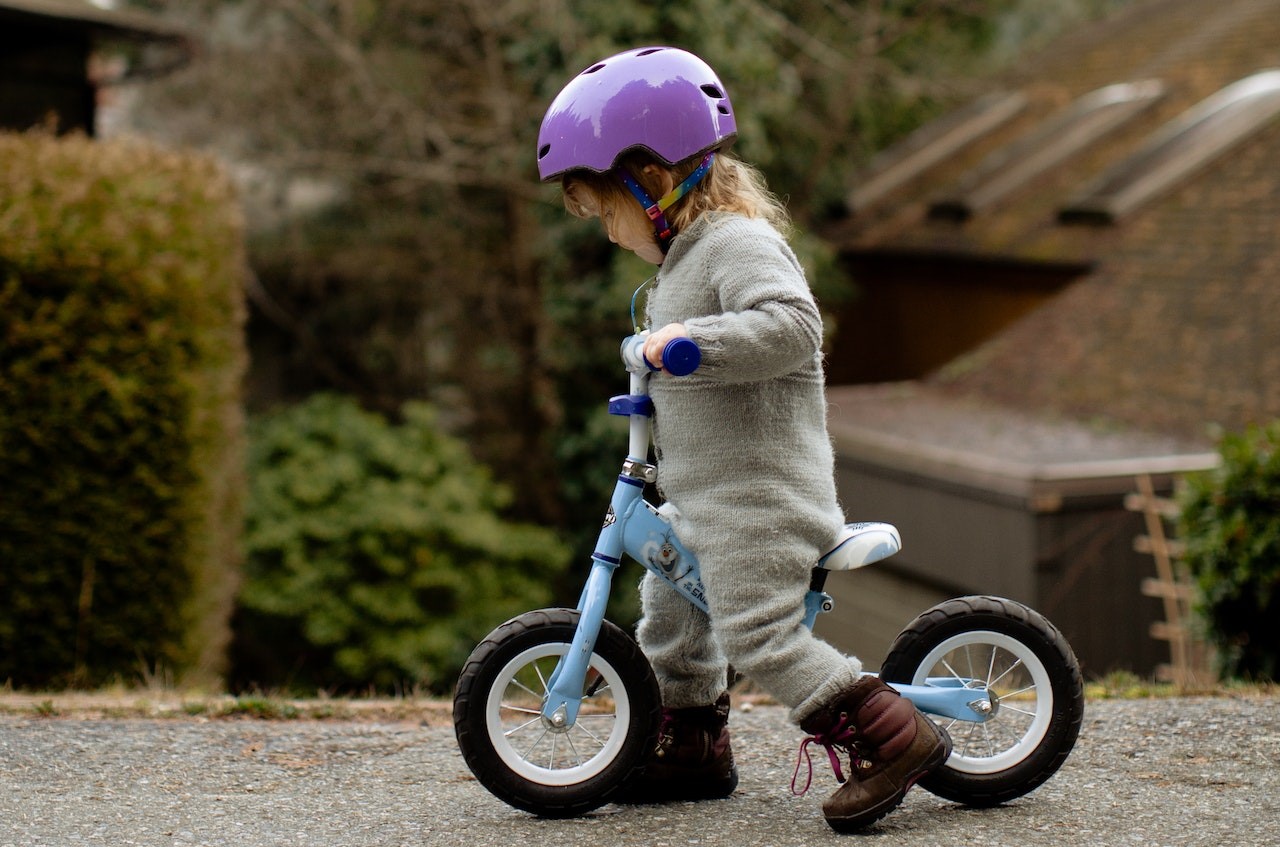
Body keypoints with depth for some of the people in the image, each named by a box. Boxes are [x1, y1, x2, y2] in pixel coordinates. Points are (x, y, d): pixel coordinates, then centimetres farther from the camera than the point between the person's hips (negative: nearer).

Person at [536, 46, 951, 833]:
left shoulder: (740, 242, -16)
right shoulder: (689, 252, 16)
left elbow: (790, 324, -32)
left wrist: (690, 340, -36)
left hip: (759, 497, -11)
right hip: (704, 497, 11)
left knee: (760, 634, -15)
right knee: (669, 606, 20)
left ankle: (890, 737, -10)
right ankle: (694, 747, 35)